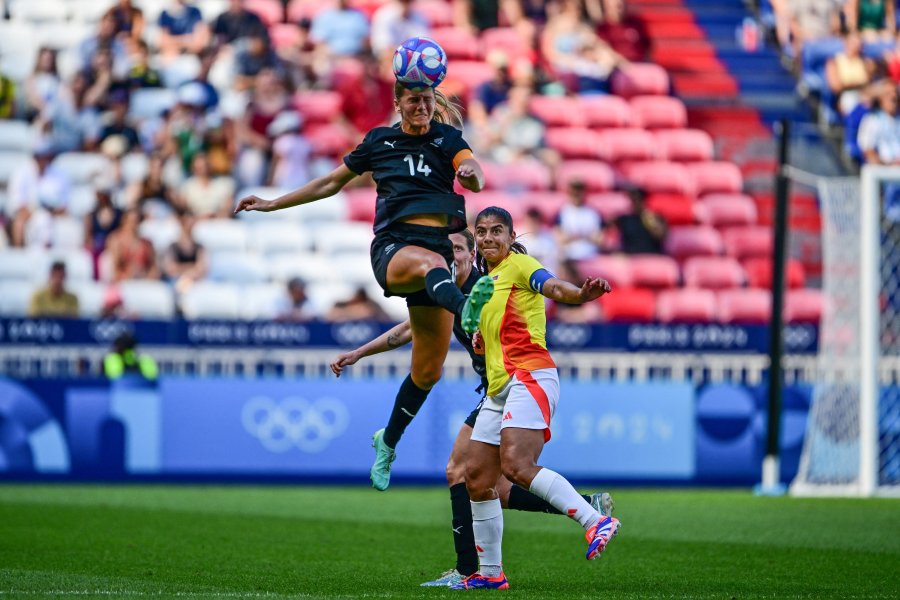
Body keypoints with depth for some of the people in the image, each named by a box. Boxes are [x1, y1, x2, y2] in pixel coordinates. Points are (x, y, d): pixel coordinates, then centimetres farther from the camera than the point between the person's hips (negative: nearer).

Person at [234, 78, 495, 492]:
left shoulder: (448, 139, 9)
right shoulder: (379, 141, 13)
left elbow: (475, 177, -12)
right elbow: (332, 182, 26)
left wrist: (471, 174, -37)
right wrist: (272, 204, 29)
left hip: (437, 249, 1)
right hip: (392, 247, -1)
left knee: (428, 371, 1)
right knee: (428, 262, -41)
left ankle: (388, 442, 26)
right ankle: (467, 310, -75)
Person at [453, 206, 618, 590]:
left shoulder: (519, 265, -4)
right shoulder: (486, 280, 23)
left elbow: (555, 288, -25)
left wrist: (583, 294, -47)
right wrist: (481, 339, 13)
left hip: (529, 378, -9)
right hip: (498, 387, 9)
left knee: (516, 464, -27)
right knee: (476, 476, 7)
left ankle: (596, 522, -33)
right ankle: (489, 573, 16)